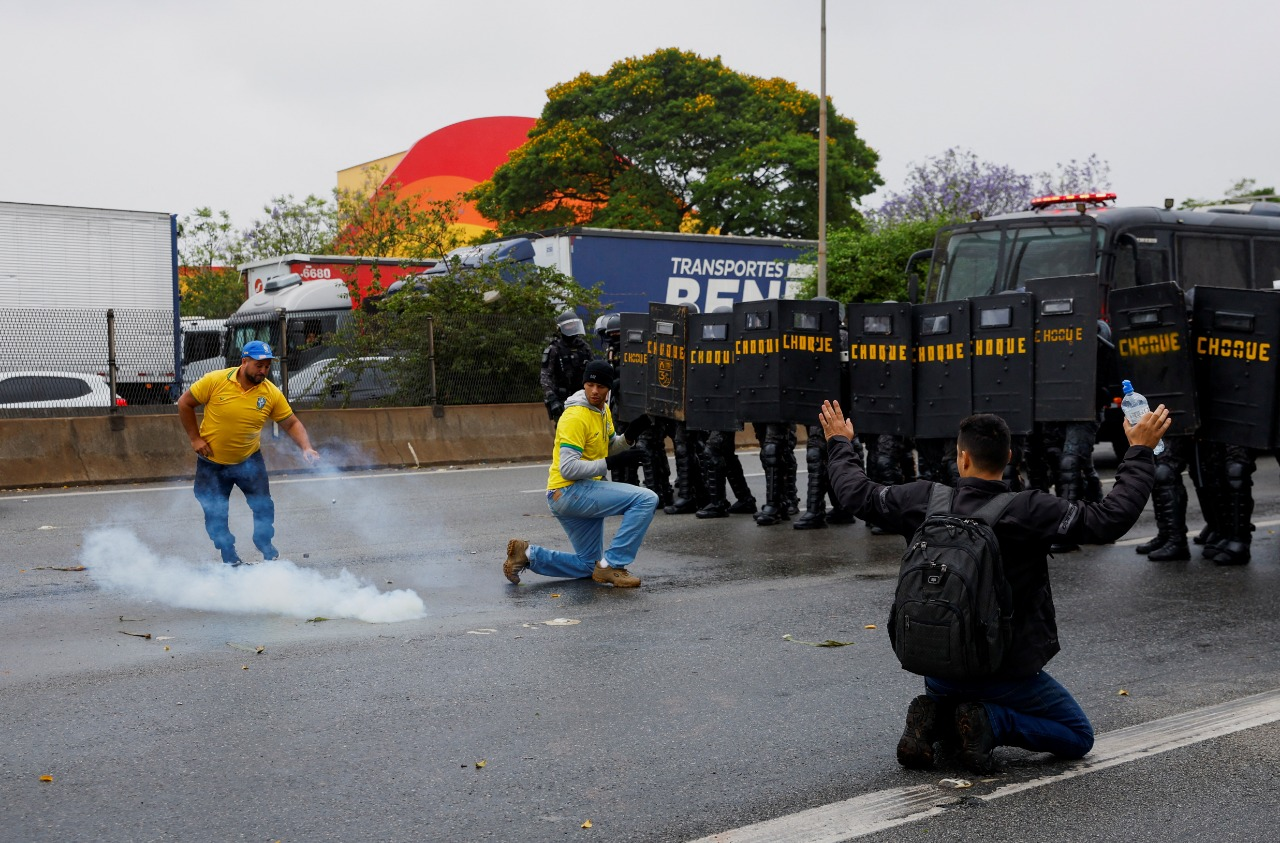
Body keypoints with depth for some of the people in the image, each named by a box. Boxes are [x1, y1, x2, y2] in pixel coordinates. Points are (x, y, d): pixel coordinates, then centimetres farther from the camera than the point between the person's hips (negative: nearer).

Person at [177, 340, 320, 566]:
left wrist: (306, 448, -20)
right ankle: (230, 557, 26)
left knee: (264, 507, 1)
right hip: (212, 462, -1)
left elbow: (291, 423, -5)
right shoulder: (216, 381, -18)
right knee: (215, 514, 5)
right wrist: (195, 438, -9)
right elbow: (184, 403, -7)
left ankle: (266, 547, 27)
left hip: (249, 460, 1)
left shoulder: (271, 393, -12)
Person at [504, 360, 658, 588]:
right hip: (568, 492, -10)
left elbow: (610, 448, 21)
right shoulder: (576, 417, -18)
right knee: (646, 500, -21)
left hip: (581, 493, 10)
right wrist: (610, 463, -25)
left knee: (588, 565, 18)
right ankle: (612, 566, -16)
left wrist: (629, 436, 1)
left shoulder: (603, 410, 11)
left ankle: (528, 554, 14)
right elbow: (568, 468, -23)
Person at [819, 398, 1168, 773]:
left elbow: (857, 493, 4)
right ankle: (989, 722, -9)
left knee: (947, 699, 37)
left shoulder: (926, 501, -11)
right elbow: (1110, 518, -19)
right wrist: (1140, 451, -9)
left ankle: (932, 717, 2)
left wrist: (839, 443, 22)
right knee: (1078, 737, 15)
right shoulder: (1029, 511, -22)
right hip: (1007, 671, -4)